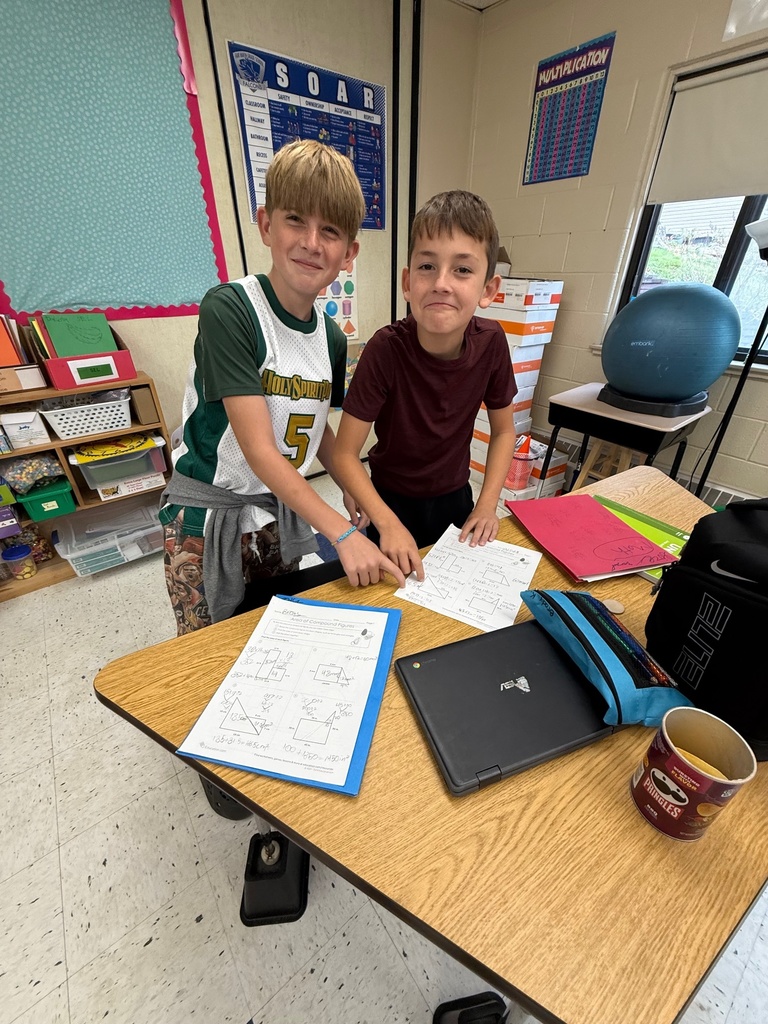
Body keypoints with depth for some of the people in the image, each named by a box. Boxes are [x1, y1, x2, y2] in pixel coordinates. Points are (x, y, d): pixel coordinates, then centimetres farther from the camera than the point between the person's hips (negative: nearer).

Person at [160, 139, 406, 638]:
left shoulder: (332, 338, -1)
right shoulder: (228, 309, -20)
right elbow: (258, 448, -25)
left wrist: (352, 490, -4)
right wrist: (342, 533, -28)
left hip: (282, 510, 5)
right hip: (209, 512, -5)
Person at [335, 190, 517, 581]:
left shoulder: (491, 342, -16)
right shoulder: (386, 349, -26)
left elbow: (503, 431, -2)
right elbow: (345, 454, -22)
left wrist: (487, 505, -10)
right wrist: (388, 524, -31)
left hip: (456, 498, 3)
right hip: (394, 500, -3)